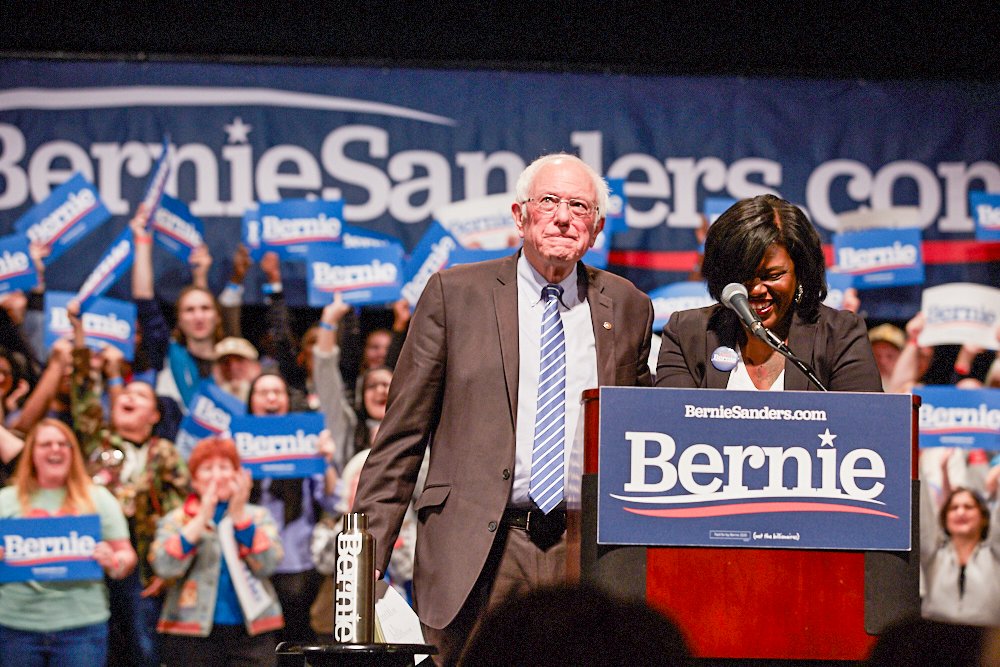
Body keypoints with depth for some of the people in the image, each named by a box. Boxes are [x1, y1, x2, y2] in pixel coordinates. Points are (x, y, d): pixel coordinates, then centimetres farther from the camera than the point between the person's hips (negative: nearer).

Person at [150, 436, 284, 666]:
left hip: (251, 632, 1)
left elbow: (269, 563, -6)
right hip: (192, 635, -1)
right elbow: (164, 566, -11)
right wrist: (201, 519, -17)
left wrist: (239, 517, -16)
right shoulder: (176, 520, 7)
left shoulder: (258, 516, 11)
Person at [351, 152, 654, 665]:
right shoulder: (454, 293, 5)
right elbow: (401, 435, 5)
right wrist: (368, 551, -1)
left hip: (587, 552, 2)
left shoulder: (628, 308, 13)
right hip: (475, 554, -2)